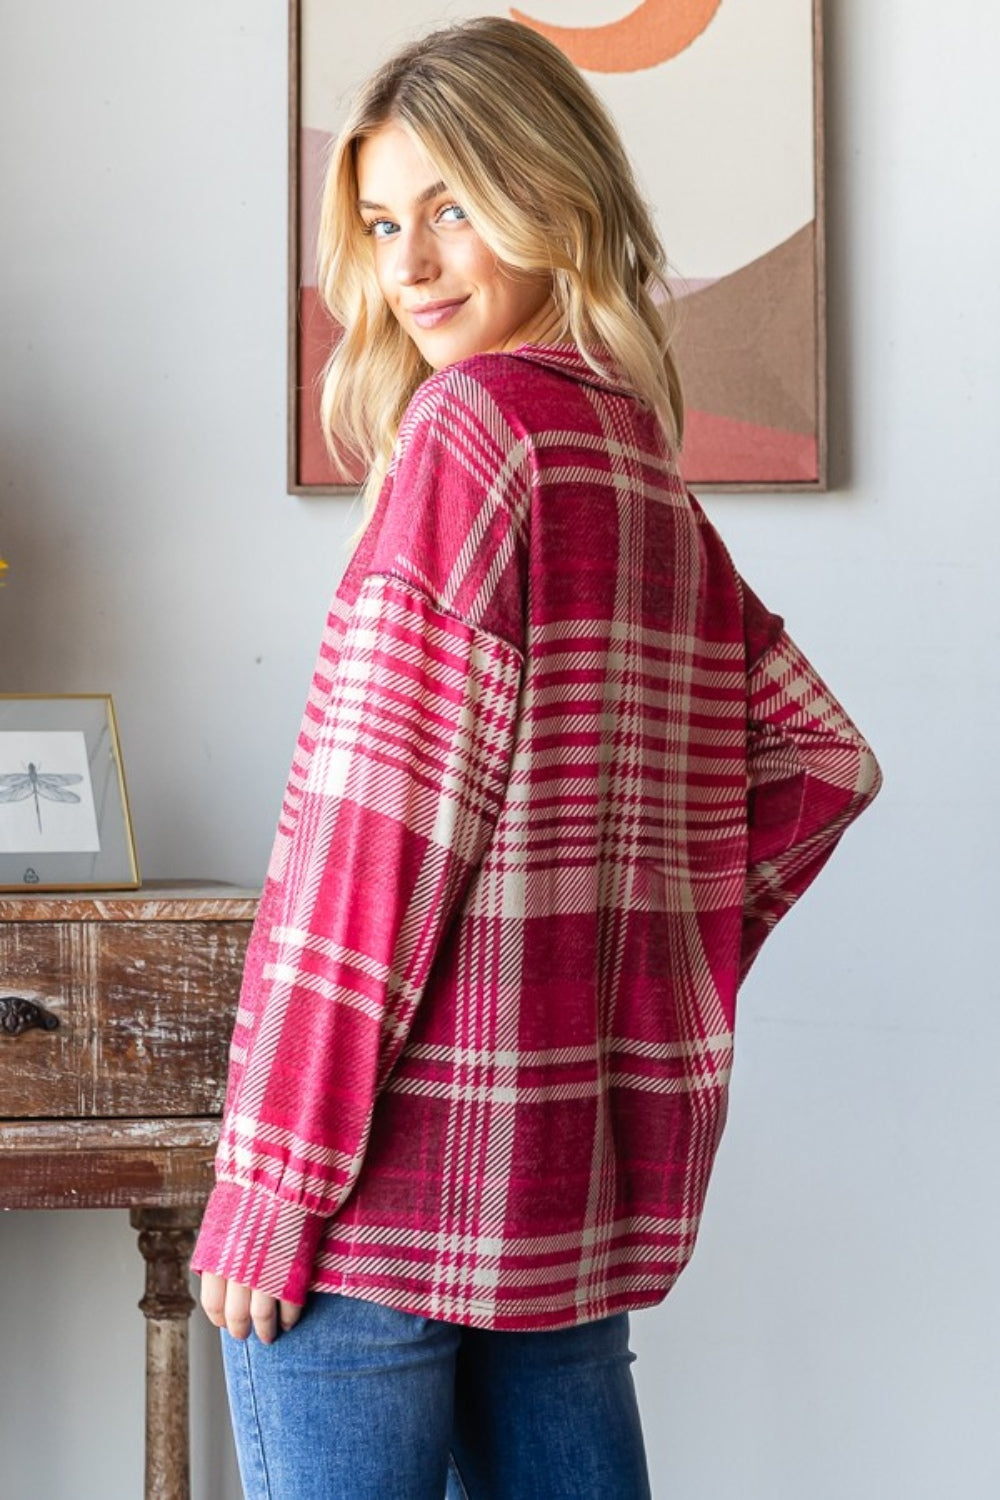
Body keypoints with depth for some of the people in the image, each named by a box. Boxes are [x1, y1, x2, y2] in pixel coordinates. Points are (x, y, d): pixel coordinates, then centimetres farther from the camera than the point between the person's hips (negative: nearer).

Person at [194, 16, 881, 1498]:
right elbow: (822, 755, 20)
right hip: (595, 1174, 8)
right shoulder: (649, 468, 12)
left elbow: (386, 816, -17)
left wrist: (273, 1179, -15)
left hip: (409, 1166, -8)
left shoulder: (478, 423, -11)